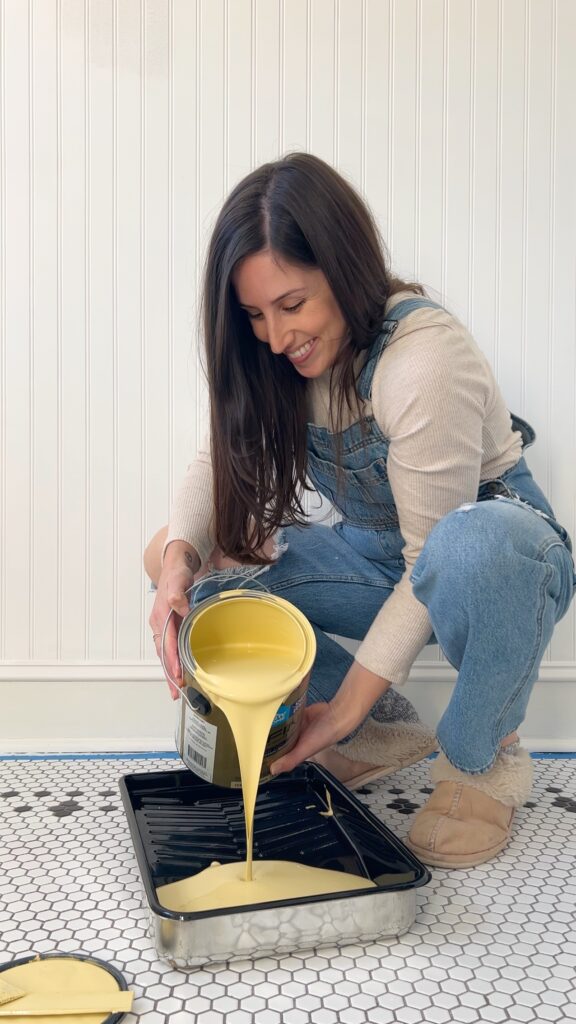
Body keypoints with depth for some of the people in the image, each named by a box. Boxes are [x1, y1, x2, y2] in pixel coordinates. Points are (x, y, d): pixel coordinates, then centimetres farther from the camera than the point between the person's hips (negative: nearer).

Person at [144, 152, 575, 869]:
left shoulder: (426, 361, -27)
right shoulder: (283, 359, -5)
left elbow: (434, 559, -26)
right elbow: (220, 463, -5)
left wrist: (345, 709, -25)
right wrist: (179, 560, -27)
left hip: (502, 555, -6)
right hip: (378, 557, 7)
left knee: (477, 545, -44)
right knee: (181, 559, -11)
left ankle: (484, 760, -12)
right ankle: (387, 730, 2)